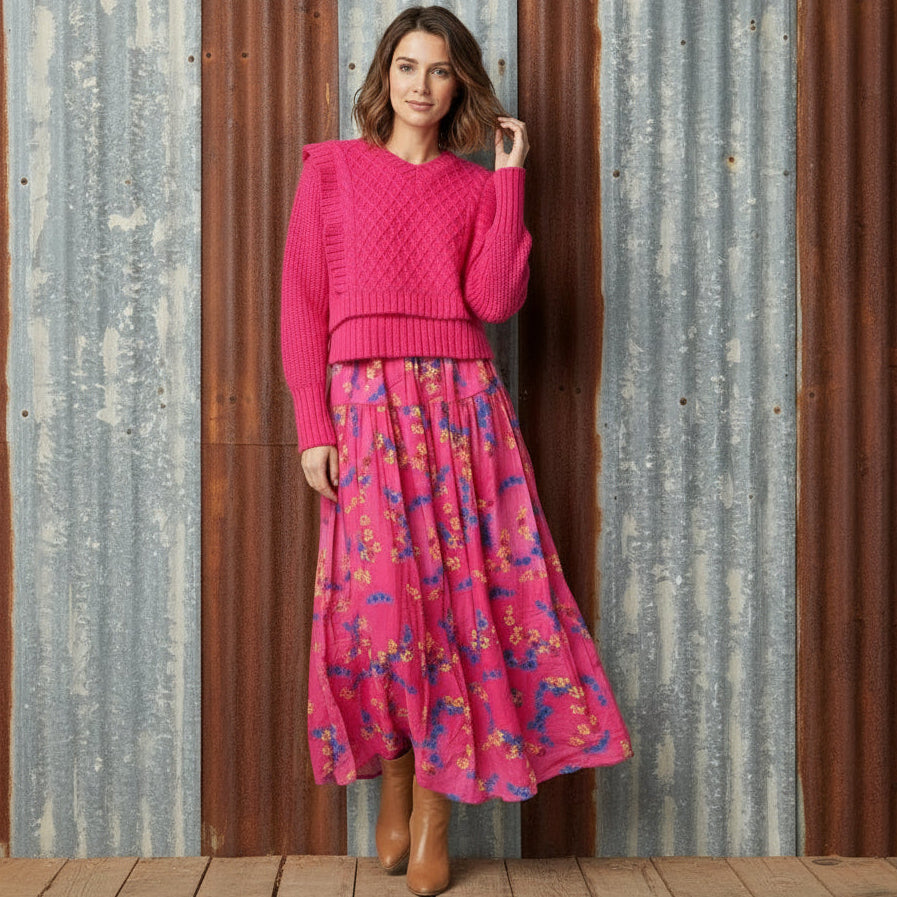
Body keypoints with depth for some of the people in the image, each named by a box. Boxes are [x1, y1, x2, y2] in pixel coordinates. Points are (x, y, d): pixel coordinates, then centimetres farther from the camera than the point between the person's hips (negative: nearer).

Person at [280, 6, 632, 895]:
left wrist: (509, 179, -1)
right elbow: (303, 301, 4)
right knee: (378, 597, -4)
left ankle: (435, 812, 9)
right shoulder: (331, 168, 10)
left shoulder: (477, 187, 13)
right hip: (365, 405, -1)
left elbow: (494, 300, -3)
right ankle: (393, 786, 17)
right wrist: (313, 427, -4)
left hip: (462, 405, 1)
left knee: (458, 593, -2)